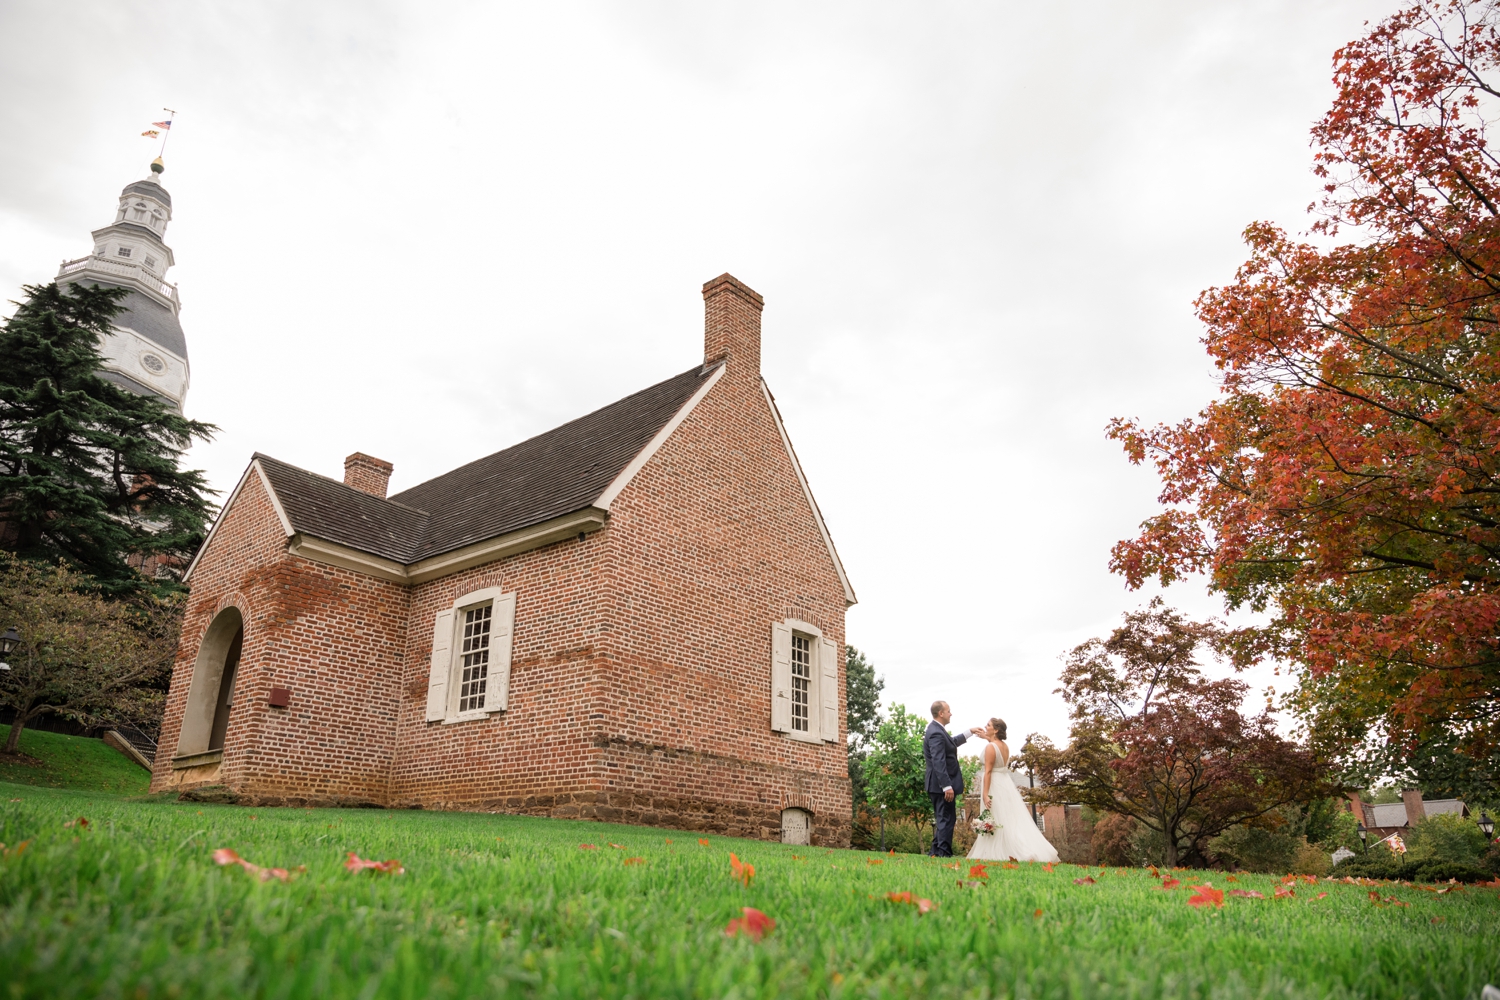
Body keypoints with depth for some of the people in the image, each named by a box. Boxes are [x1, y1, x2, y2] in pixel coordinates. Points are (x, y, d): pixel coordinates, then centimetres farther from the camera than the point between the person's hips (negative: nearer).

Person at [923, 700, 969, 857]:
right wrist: (947, 786, -28)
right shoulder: (936, 733, -20)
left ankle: (936, 852, 21)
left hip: (942, 785, 11)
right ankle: (944, 853, -2)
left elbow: (951, 743, 32)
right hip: (942, 785, -11)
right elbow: (938, 762, -26)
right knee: (946, 819, -5)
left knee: (943, 819, 16)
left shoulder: (937, 730, 13)